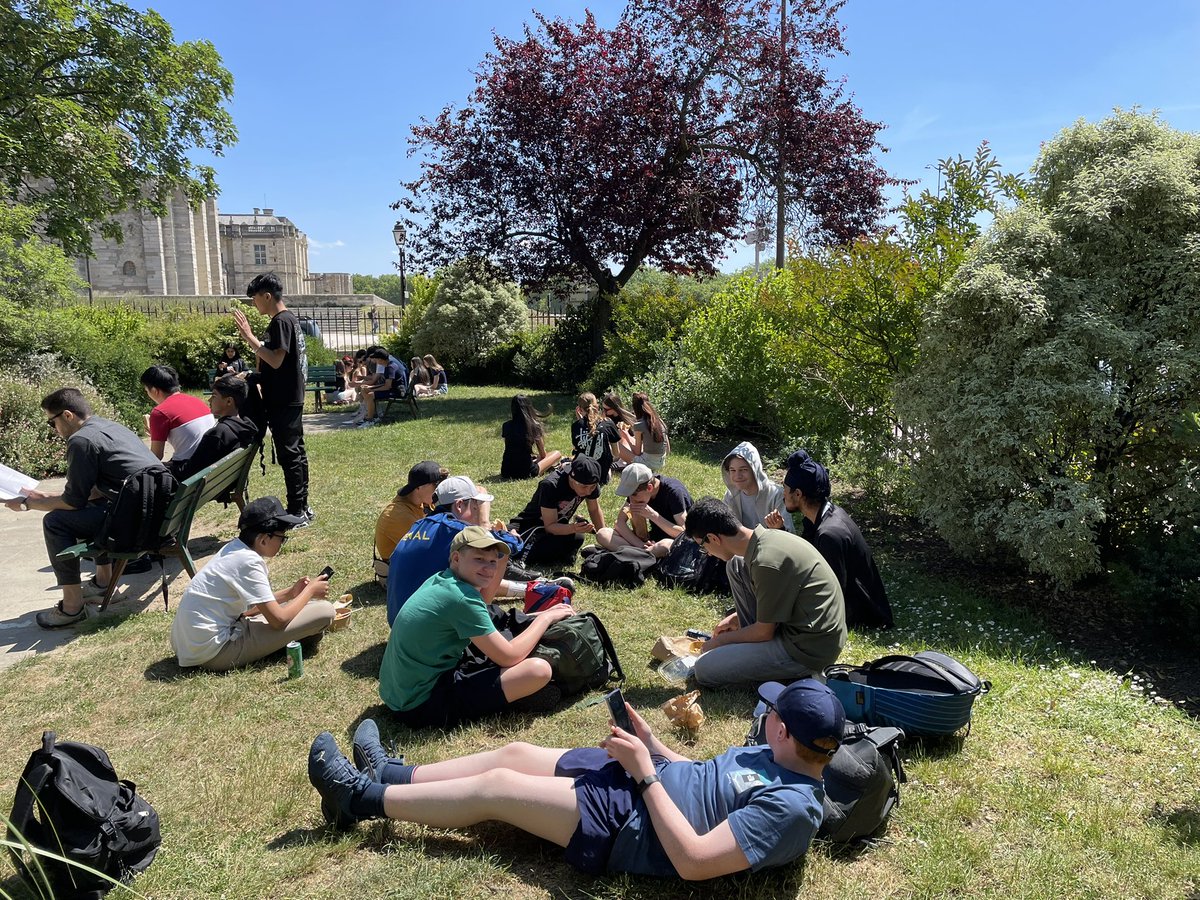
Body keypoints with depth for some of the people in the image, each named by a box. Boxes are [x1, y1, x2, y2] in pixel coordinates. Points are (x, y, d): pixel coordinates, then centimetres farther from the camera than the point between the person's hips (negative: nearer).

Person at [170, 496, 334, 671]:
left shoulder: (232, 549, 8)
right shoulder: (249, 562, -19)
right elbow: (279, 620, -17)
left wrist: (290, 593, 11)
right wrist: (310, 591, -3)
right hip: (213, 654, -10)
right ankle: (299, 646, 11)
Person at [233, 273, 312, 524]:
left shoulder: (280, 321, -15)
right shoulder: (290, 318, 16)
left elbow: (276, 360, -23)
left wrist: (249, 336, -20)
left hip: (282, 402, -10)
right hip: (291, 398, 10)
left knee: (288, 454, -6)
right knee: (296, 452, 12)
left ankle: (296, 512, -1)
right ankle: (302, 507, 19)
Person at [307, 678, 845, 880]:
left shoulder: (790, 808, -25)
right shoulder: (778, 759, 4)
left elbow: (693, 861, -30)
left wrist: (646, 775, -26)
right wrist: (652, 745, 4)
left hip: (627, 825, -9)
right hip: (646, 778, 9)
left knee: (494, 787, -6)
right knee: (515, 754, 8)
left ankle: (363, 799, 12)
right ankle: (388, 775, 24)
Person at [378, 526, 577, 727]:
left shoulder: (439, 580, 6)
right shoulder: (461, 598, -21)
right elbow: (508, 657, -16)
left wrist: (501, 563, 12)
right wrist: (545, 618, -3)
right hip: (424, 707, -10)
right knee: (539, 670, -21)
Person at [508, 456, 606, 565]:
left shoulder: (589, 483, -14)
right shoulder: (551, 485, -30)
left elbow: (595, 510, 5)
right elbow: (550, 526, -26)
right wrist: (573, 528, -44)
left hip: (559, 526, 5)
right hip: (530, 525, -5)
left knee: (577, 538, -31)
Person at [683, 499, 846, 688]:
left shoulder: (767, 562, -27)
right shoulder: (769, 536, 0)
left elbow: (764, 632, -15)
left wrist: (721, 640, 1)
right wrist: (736, 617, 21)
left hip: (809, 649, -9)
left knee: (704, 671, -8)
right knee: (735, 565, 10)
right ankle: (750, 646, 13)